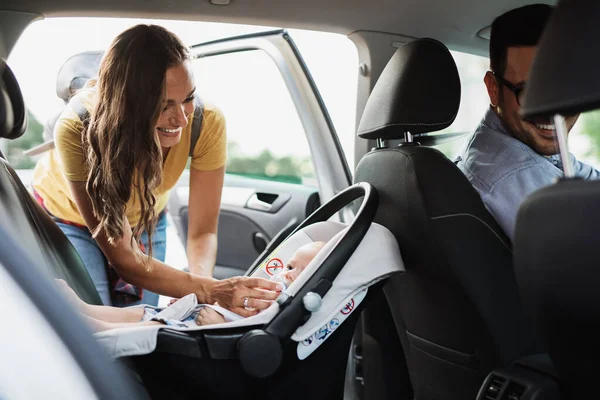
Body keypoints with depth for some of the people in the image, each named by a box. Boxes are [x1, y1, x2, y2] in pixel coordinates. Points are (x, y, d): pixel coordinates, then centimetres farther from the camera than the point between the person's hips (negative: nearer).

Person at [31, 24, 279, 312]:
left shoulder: (206, 121, -32)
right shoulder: (79, 129, -39)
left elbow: (202, 231, -22)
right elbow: (123, 257, -36)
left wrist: (202, 283, -43)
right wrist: (211, 291, -49)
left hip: (145, 218, 2)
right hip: (69, 218, -2)